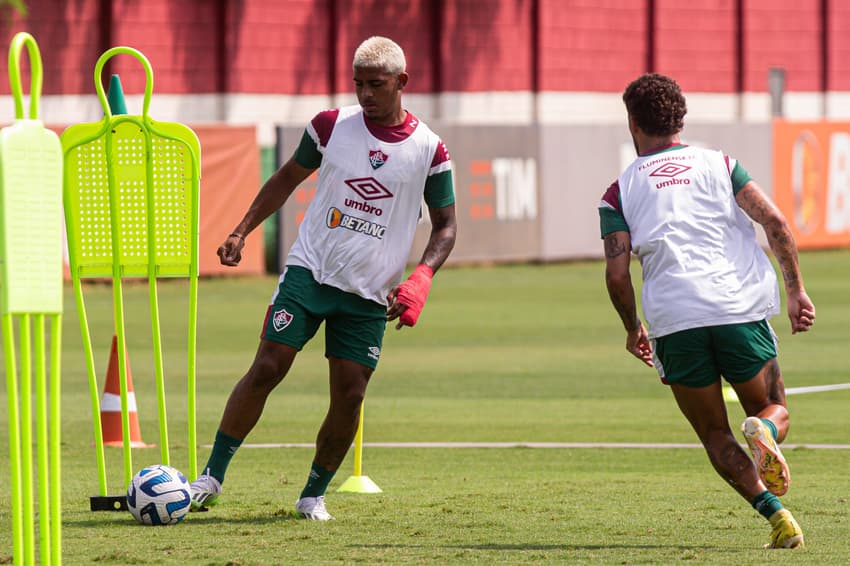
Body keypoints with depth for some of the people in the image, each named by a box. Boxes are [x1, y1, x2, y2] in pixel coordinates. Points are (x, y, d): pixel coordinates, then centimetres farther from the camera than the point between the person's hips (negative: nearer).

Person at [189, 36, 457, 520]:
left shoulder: (429, 151, -2)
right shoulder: (331, 126, 2)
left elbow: (446, 225, 5)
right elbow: (288, 178, 16)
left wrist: (420, 278, -12)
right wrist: (242, 232, 8)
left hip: (369, 296, 0)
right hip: (308, 273, 0)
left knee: (350, 394, -4)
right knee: (267, 369, -10)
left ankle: (314, 494, 14)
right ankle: (213, 477, -1)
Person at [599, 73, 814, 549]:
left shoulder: (620, 192, 9)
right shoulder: (718, 165, 12)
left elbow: (617, 274, 0)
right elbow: (775, 223, 0)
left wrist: (633, 329, 16)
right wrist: (796, 290, 5)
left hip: (674, 322, -1)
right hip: (742, 310, 1)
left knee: (716, 436, 13)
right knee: (774, 410, 19)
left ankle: (774, 512, -12)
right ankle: (764, 431, -20)